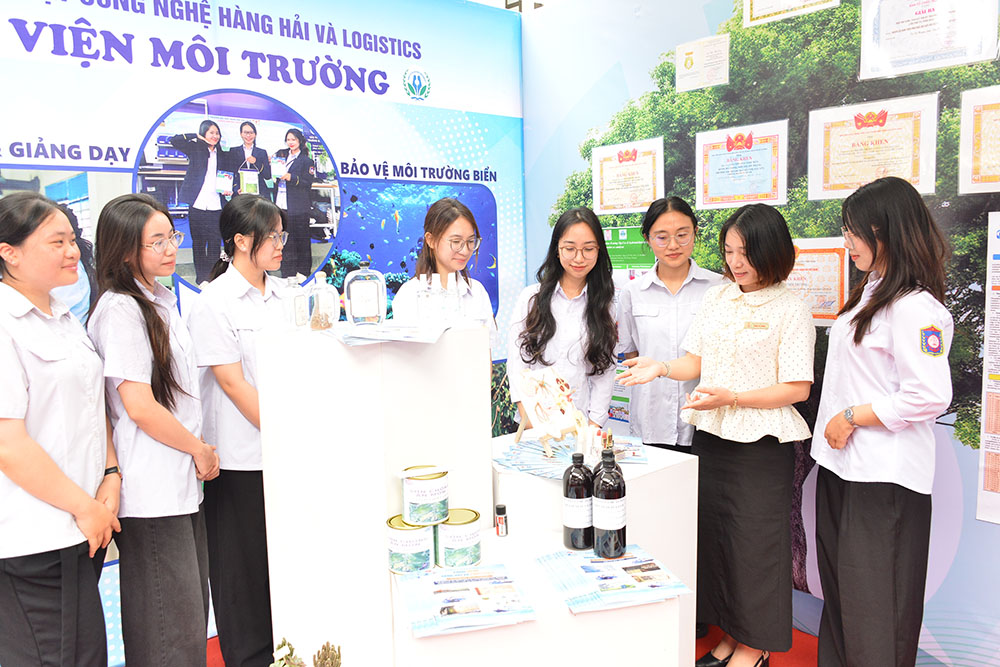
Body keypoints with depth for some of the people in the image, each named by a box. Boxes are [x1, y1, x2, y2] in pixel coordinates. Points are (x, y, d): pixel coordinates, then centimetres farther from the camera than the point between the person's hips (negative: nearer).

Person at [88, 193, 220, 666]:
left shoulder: (161, 301, 14)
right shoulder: (119, 309, -14)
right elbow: (138, 405, -19)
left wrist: (200, 450, 11)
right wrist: (200, 450, -8)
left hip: (183, 482, 9)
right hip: (152, 490, -9)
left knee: (192, 613, 18)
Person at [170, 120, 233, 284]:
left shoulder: (222, 154, 14)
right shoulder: (195, 149, 7)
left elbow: (230, 175, 18)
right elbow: (174, 140, -3)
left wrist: (229, 189, -1)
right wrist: (197, 137, -1)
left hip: (216, 206, 2)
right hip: (197, 204, -2)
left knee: (214, 243, 2)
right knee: (198, 243, 3)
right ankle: (201, 278, 10)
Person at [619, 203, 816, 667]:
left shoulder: (790, 310, -8)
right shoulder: (716, 298, 8)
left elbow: (797, 388, -13)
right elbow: (696, 361, 9)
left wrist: (732, 397, -22)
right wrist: (662, 369, -10)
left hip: (762, 443, -5)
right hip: (710, 436, 6)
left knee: (755, 541, 7)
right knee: (714, 534, 13)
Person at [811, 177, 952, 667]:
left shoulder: (916, 307, -18)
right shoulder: (870, 292, 12)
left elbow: (930, 397, -24)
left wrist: (852, 417, -17)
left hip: (883, 475, -9)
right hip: (842, 462, 9)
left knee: (872, 599, 3)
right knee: (838, 586, 20)